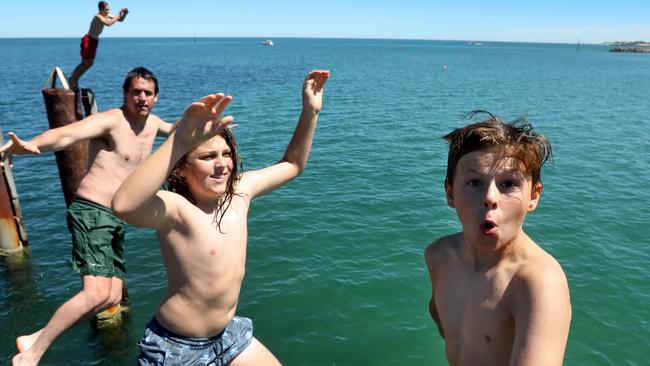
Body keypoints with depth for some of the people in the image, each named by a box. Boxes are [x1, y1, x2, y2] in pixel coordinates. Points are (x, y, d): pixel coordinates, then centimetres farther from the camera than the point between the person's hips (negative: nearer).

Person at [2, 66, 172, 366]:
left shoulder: (152, 123, 12)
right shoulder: (110, 120, -12)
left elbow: (175, 129, 36)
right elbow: (66, 134, -31)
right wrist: (29, 145, -50)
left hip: (115, 220, 8)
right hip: (91, 214, -8)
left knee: (112, 297, 7)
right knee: (97, 294, -21)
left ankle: (34, 339, 19)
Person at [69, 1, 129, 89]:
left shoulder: (107, 16, 3)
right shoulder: (98, 16, -22)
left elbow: (120, 19, 9)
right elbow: (108, 23, -41)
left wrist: (124, 14, -10)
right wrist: (118, 16, -33)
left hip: (94, 40, 9)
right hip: (88, 40, -9)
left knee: (90, 63, 14)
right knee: (85, 63, -3)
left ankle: (75, 79, 26)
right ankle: (72, 79, 11)